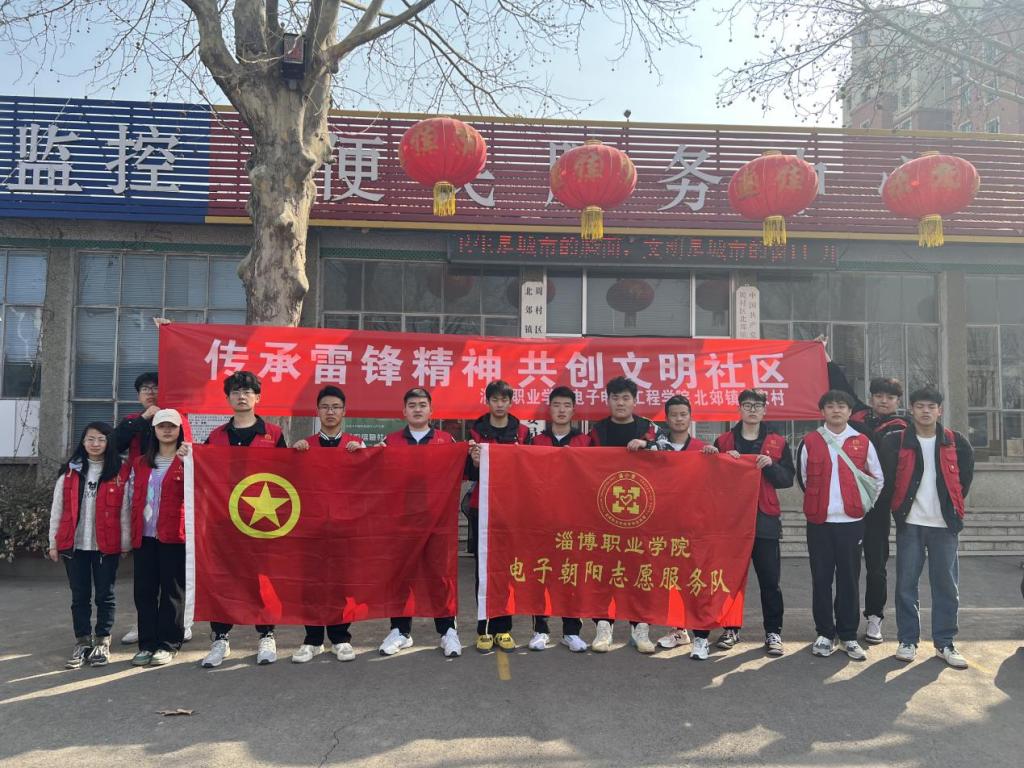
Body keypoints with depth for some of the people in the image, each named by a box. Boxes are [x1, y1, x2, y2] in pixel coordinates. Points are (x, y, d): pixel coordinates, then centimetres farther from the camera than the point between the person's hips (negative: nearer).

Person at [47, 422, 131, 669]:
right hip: (74, 544, 2)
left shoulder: (121, 472, -2)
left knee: (105, 595, 7)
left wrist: (125, 543, -2)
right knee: (80, 595, 9)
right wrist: (53, 542, 4)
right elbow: (57, 508, 7)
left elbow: (124, 510, -2)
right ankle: (82, 643, 19)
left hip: (107, 545, -2)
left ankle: (102, 643, 18)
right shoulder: (70, 470, 6)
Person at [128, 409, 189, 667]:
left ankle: (167, 645, 11)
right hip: (144, 536, 5)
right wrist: (132, 532, 11)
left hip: (173, 535, -5)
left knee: (172, 590, 2)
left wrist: (187, 461, -22)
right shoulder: (140, 463, 15)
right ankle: (147, 644, 17)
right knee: (144, 591, 7)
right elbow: (133, 498, 18)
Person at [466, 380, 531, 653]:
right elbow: (469, 474, 3)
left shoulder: (522, 432, 6)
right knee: (484, 568, 1)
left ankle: (503, 628, 9)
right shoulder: (476, 431, 4)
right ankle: (484, 629, 7)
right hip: (482, 508, 0)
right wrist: (476, 463, -18)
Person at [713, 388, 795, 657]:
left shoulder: (777, 443, 7)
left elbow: (788, 479, 1)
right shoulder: (723, 441, 8)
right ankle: (731, 628, 20)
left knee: (770, 580, 1)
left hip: (765, 519, -1)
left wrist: (771, 465, -15)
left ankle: (773, 632, 11)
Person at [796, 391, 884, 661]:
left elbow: (878, 479, 13)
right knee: (821, 579, 5)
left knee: (849, 578, 5)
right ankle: (825, 633, 16)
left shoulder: (862, 442, 3)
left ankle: (849, 636, 16)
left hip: (851, 521, 0)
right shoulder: (809, 442, 1)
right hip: (819, 522, 0)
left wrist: (864, 505, 13)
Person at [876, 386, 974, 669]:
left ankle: (945, 642, 18)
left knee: (947, 585, 6)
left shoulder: (956, 443, 2)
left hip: (945, 524, 1)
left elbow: (965, 476, 14)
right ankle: (907, 640, 14)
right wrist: (894, 507, 3)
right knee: (906, 584, 3)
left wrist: (953, 505, 12)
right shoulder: (895, 442, -3)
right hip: (909, 523, -1)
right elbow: (886, 480, 3)